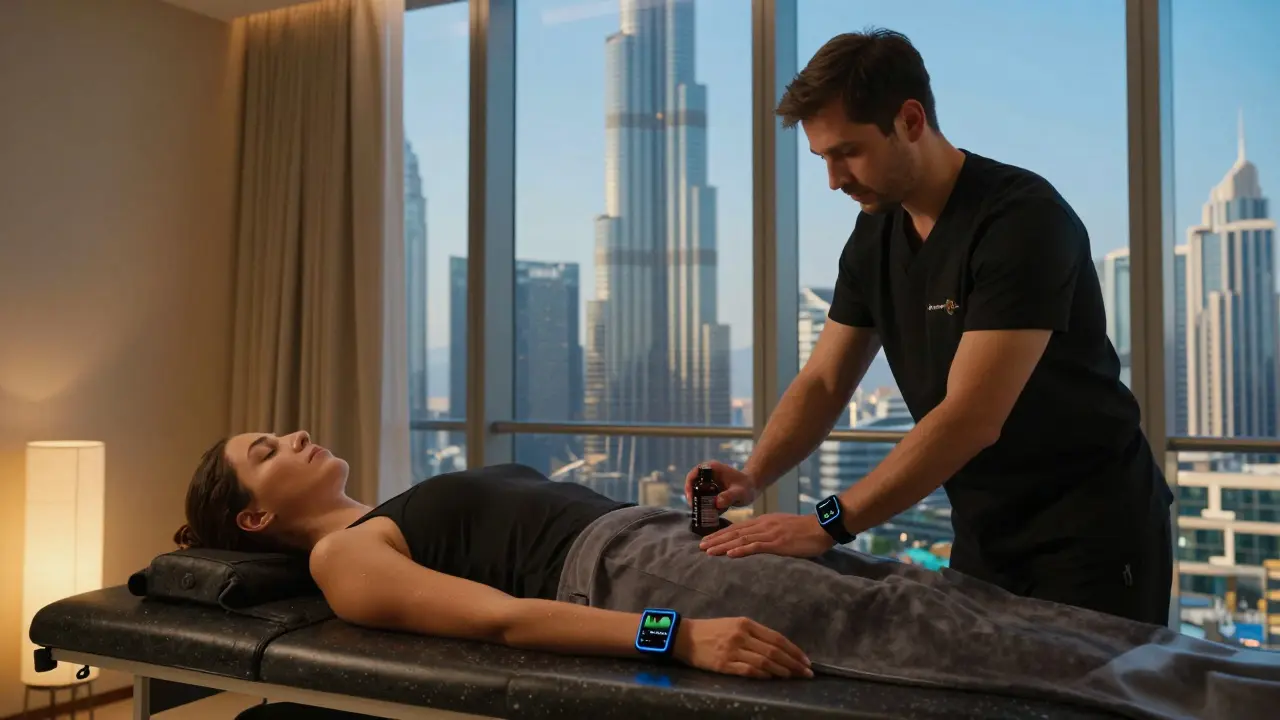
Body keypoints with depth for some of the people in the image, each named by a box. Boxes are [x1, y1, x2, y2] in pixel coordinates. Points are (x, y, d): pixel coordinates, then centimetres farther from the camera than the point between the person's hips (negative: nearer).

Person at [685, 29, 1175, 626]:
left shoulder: (1021, 219, -22)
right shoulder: (875, 235, 1)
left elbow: (972, 418, -29)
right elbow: (822, 382, 3)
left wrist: (828, 523, -31)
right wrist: (752, 477, -15)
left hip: (1091, 532, -6)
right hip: (985, 532, 7)